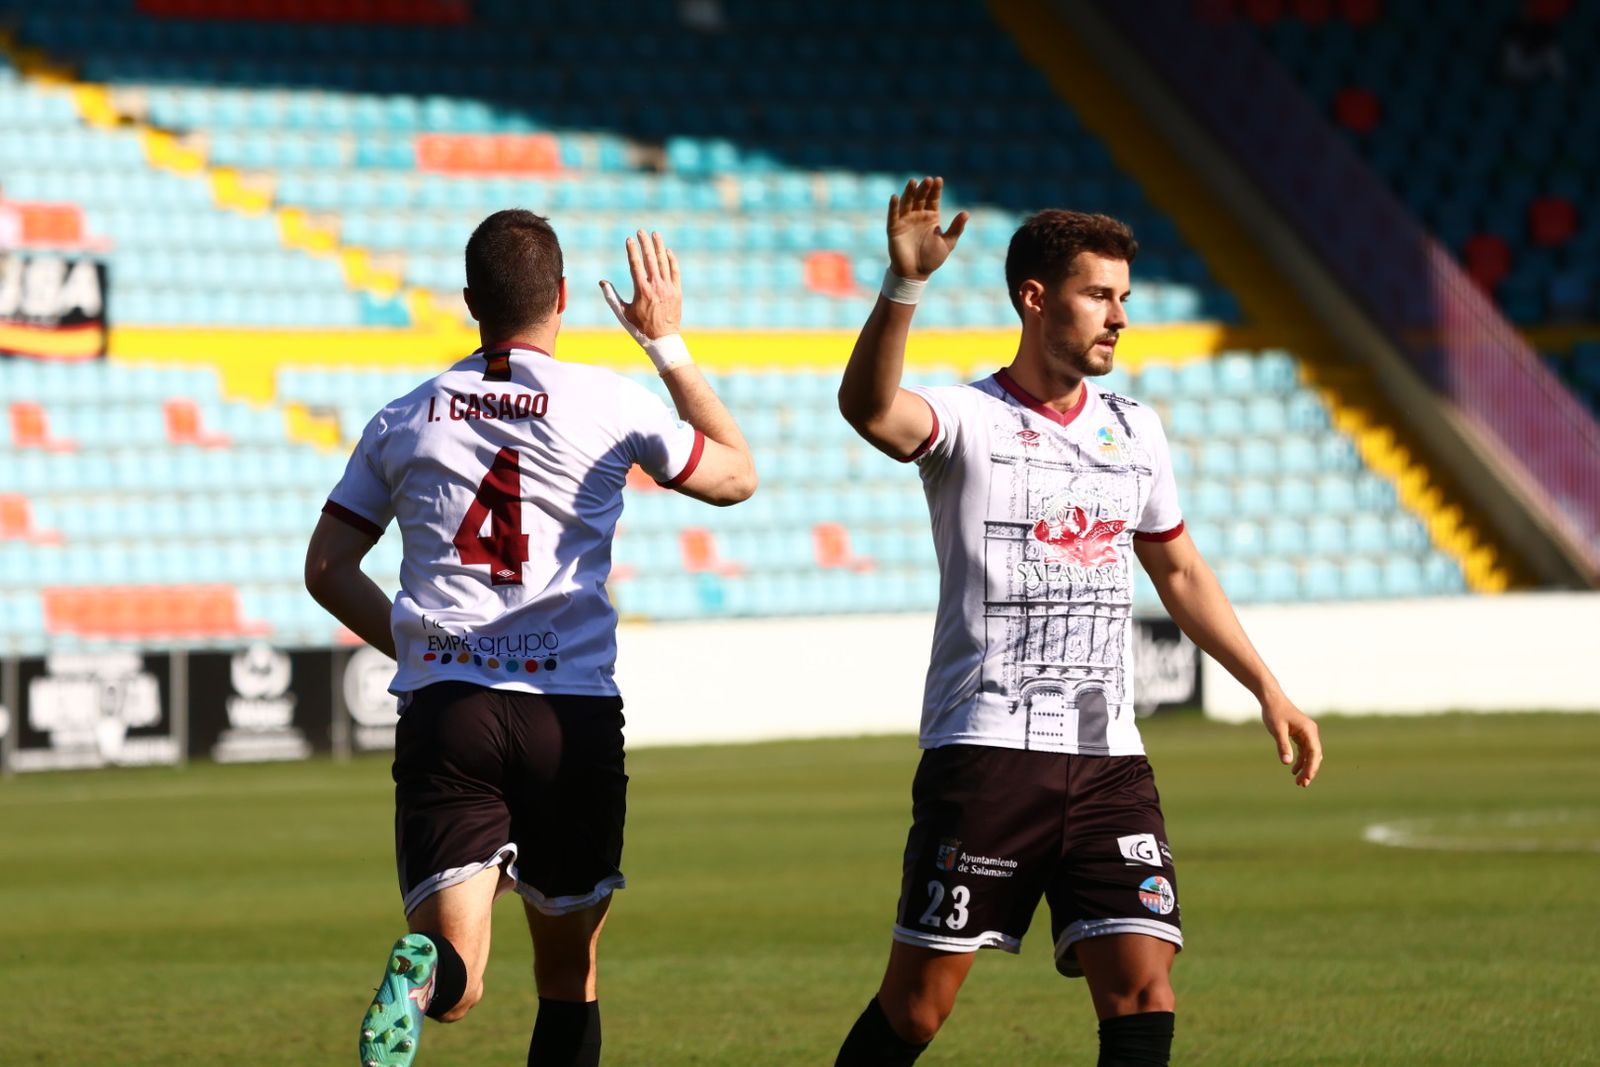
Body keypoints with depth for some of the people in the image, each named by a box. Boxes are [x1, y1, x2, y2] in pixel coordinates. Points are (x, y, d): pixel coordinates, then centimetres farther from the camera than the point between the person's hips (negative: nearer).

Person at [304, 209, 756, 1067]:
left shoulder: (405, 420, 11)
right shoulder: (609, 405, 2)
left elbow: (326, 569, 14)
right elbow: (735, 475, 19)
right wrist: (670, 345, 27)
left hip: (440, 708, 1)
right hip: (572, 715, -1)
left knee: (456, 985, -6)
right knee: (569, 978, 15)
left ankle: (421, 972, -41)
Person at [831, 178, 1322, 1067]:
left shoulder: (1135, 431, 14)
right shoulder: (966, 420, -3)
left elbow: (1179, 570, 27)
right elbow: (868, 407, -26)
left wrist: (1268, 691, 24)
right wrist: (904, 286, -41)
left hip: (1108, 758, 5)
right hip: (986, 751, -5)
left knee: (1142, 984, -8)